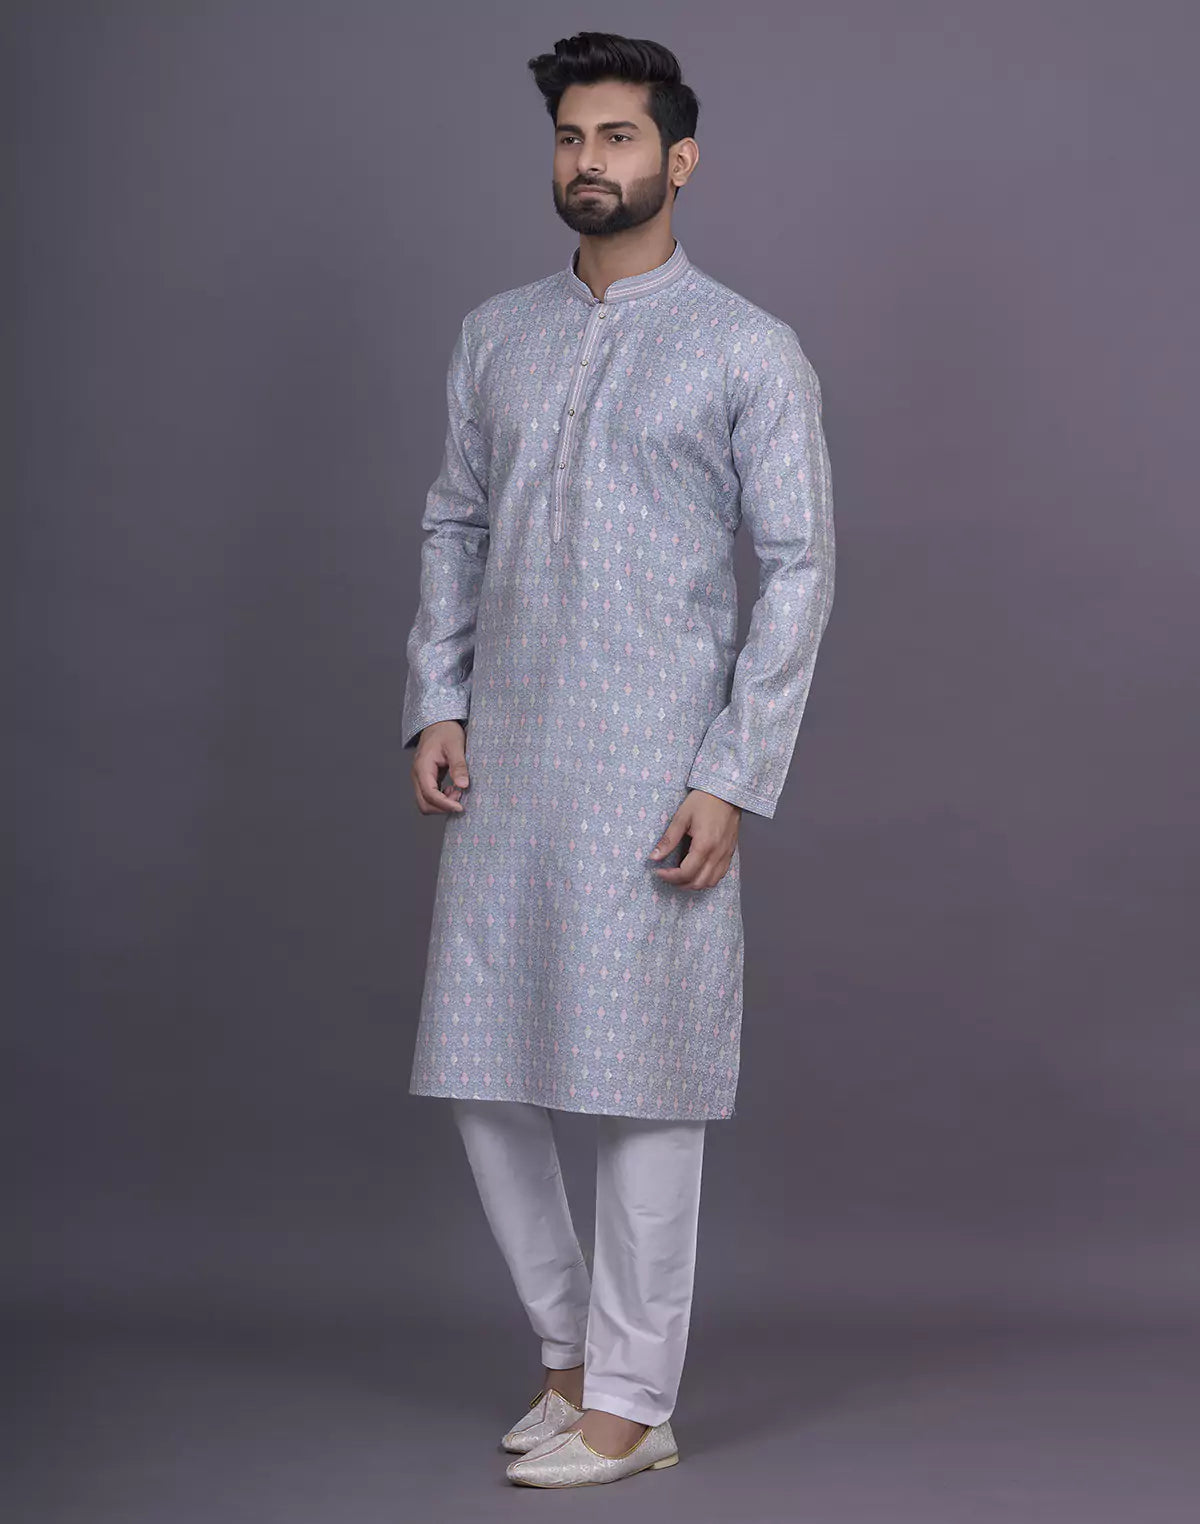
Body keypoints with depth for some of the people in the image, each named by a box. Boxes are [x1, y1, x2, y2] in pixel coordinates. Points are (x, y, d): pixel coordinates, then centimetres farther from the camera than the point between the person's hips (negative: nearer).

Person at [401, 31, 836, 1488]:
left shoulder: (749, 351, -3)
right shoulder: (495, 334, 12)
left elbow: (798, 570, -6)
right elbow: (453, 527, 16)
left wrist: (732, 780, -12)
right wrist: (436, 701, 2)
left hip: (652, 779, -5)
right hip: (501, 767, 5)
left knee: (639, 1087, -1)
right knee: (484, 1071, 7)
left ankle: (629, 1403, 12)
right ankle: (571, 1348, 26)